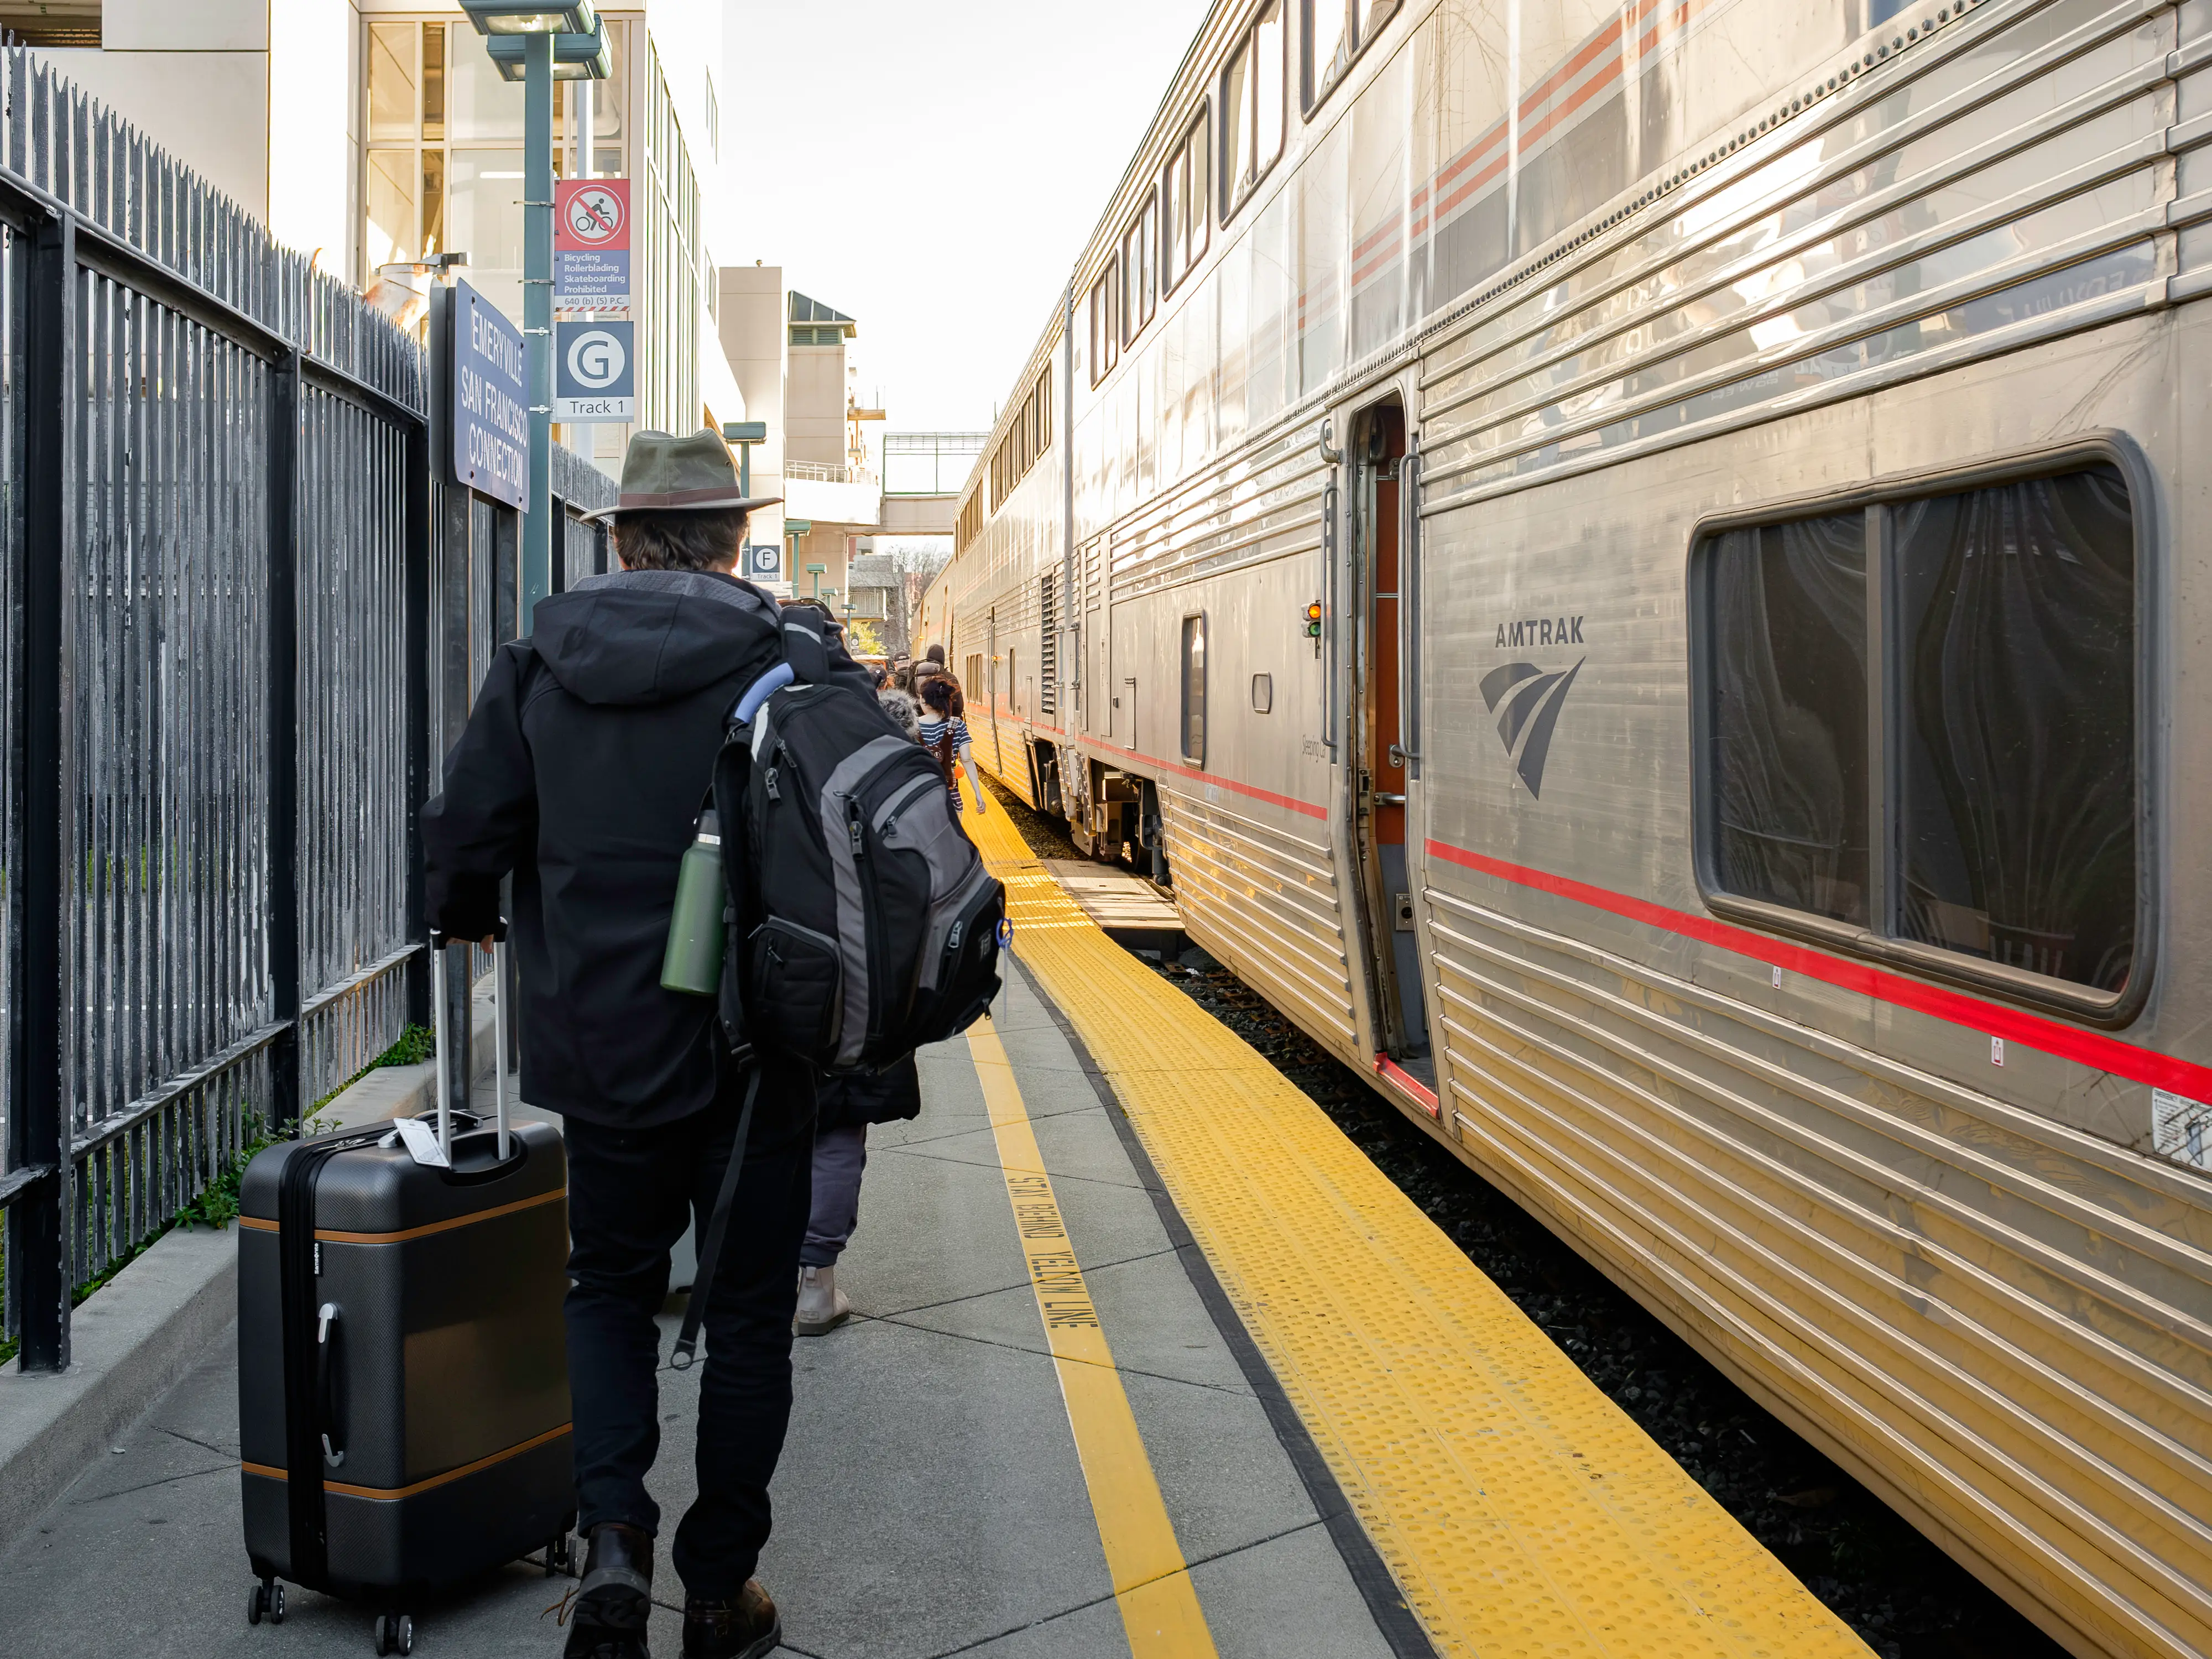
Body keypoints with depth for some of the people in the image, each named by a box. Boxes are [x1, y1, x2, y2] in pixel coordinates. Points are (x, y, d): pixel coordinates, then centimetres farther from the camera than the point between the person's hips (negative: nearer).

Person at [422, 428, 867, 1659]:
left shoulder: (537, 667, -2)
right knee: (748, 1314, 13)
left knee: (612, 1287, 21)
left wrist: (468, 915, 23)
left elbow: (467, 840, 0)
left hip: (597, 1048, 2)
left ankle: (613, 1535, 1)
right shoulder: (792, 661, -9)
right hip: (753, 1050, -2)